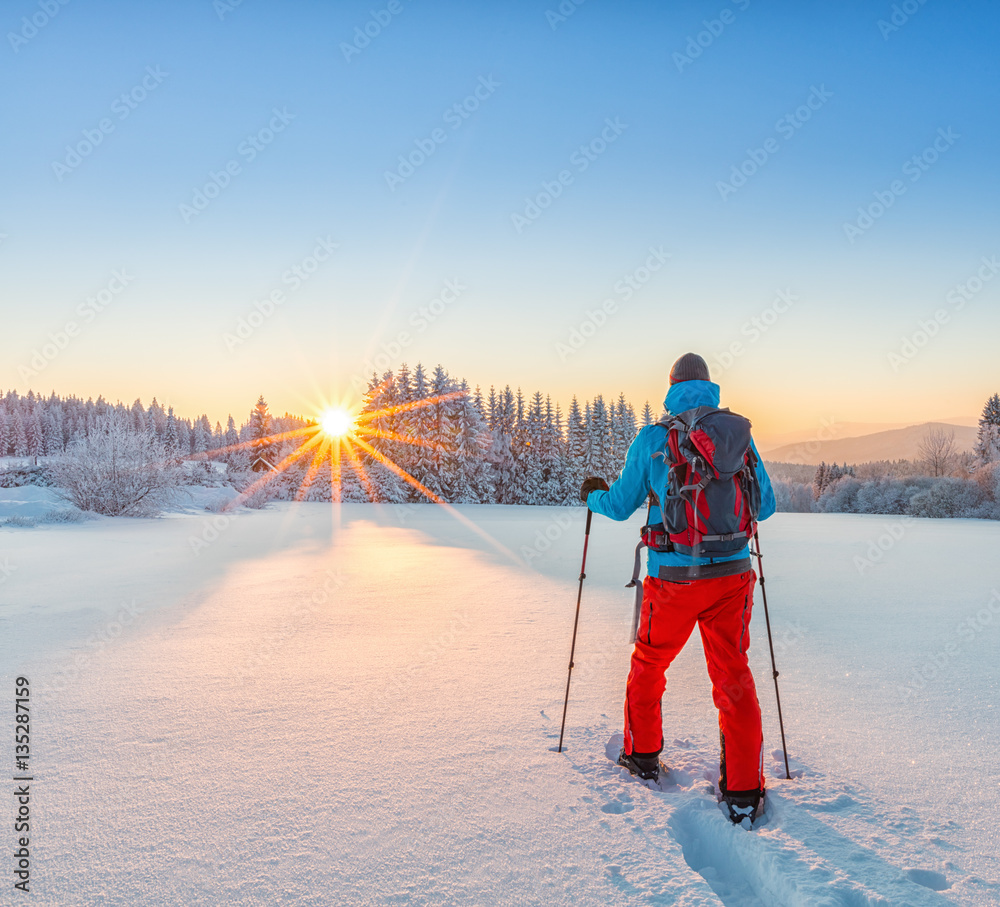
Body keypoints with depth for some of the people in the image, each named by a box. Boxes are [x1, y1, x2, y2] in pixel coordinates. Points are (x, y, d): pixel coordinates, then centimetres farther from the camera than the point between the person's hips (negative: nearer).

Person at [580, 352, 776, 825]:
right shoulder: (739, 432, 2)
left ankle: (643, 755, 35)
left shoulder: (652, 438, -4)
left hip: (672, 577, -1)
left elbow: (620, 505, 5)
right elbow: (765, 505, 9)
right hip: (731, 575, 2)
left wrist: (594, 494, 27)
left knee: (648, 663, 20)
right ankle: (743, 791, 12)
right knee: (733, 676, 11)